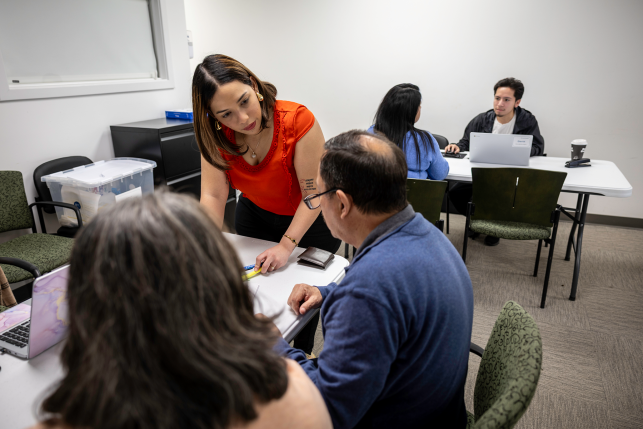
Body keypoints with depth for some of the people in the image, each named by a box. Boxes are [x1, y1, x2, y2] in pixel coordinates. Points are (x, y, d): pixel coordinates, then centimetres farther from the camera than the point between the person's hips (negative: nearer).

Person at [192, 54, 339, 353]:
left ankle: (302, 356, 36)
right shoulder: (216, 136, -19)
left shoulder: (297, 120, -33)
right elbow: (212, 196, -22)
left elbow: (314, 193, -29)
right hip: (256, 214, 4)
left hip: (310, 220, -3)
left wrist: (286, 246, -34)